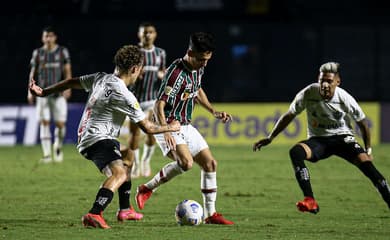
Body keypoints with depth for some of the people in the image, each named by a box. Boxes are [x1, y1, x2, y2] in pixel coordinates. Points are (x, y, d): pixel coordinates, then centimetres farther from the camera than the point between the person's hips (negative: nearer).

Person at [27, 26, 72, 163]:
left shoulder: (62, 51, 5)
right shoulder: (38, 53, 8)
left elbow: (67, 71, 3)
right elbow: (33, 73, 12)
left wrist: (68, 87, -11)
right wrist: (30, 91, 5)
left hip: (59, 94, -1)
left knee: (60, 123, -4)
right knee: (44, 122, -7)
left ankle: (58, 146, 25)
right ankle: (47, 154, -6)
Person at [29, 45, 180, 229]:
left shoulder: (100, 79, 8)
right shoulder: (124, 96, -15)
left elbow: (71, 82, 20)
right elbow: (147, 128, -9)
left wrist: (43, 92, 33)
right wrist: (171, 127, 9)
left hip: (85, 137, 10)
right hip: (98, 139, -10)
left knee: (127, 156, 34)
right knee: (119, 173, -32)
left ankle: (125, 210, 42)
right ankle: (94, 214, -51)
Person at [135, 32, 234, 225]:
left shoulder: (198, 69, 3)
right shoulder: (176, 73, -24)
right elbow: (159, 104, -28)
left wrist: (213, 111, 16)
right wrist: (166, 132, -40)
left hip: (185, 126, 9)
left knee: (210, 163, 4)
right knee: (186, 162, -29)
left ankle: (210, 214, 13)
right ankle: (147, 188, -9)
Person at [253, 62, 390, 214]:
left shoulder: (345, 99, -15)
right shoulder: (308, 93, -14)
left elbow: (362, 123, 1)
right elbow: (289, 116, -1)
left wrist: (368, 149, 4)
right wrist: (270, 138, 0)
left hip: (342, 138, -1)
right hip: (318, 139, 1)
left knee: (365, 162, -27)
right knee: (295, 152, -30)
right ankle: (310, 201, -35)